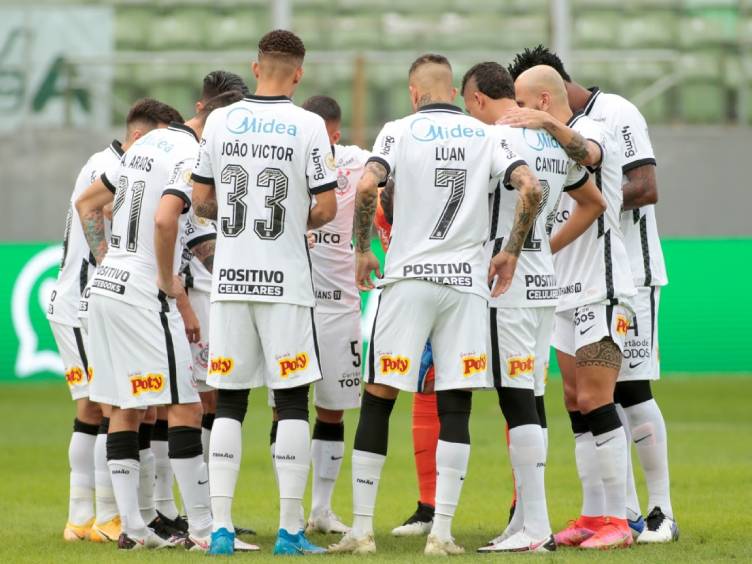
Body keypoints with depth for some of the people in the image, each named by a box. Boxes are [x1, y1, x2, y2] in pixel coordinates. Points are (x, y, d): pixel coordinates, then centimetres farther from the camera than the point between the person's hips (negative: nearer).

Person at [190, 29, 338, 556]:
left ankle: (221, 527, 3)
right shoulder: (309, 126, -6)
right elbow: (327, 208, -7)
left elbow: (201, 201, 10)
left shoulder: (220, 122, 4)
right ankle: (291, 529, 1)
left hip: (230, 277, 3)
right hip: (285, 280, -3)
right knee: (292, 402, 3)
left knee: (229, 403, 8)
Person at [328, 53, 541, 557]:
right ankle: (442, 533, -2)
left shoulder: (399, 131, 0)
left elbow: (367, 188, -14)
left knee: (378, 400, 5)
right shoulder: (486, 136, 7)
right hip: (466, 281, 2)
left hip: (408, 277, -2)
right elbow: (531, 188, -4)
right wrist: (512, 252, 6)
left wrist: (362, 251, -2)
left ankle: (362, 529, 4)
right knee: (456, 407, 3)